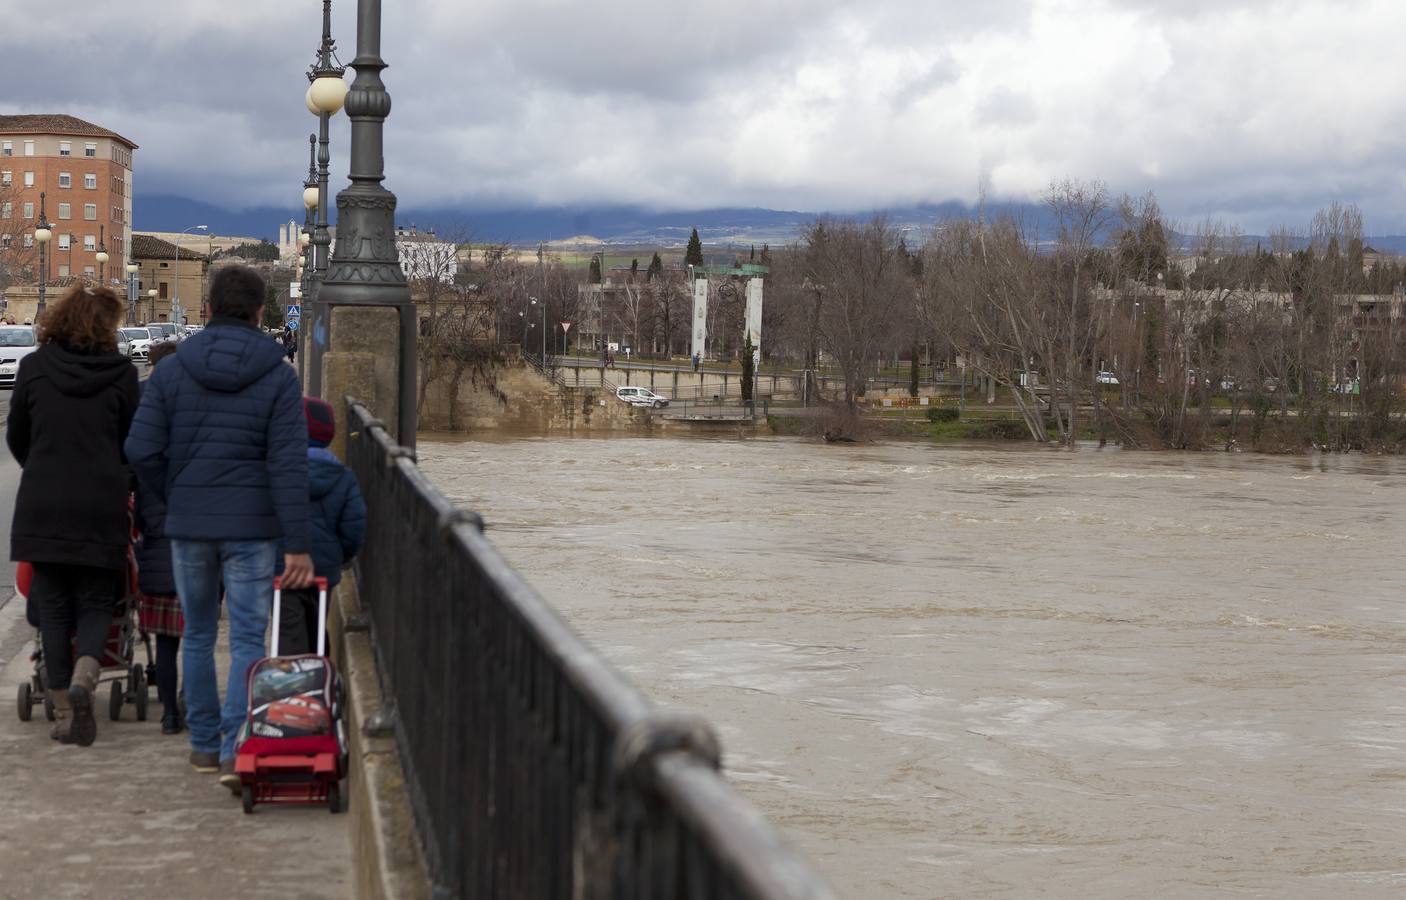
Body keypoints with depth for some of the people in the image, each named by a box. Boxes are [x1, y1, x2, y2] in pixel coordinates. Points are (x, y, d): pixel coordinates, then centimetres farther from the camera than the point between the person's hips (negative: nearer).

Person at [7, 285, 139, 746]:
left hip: (41, 505, 1)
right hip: (102, 505, -1)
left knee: (53, 606, 10)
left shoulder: (34, 368, 1)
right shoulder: (121, 373, -2)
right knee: (97, 602, 10)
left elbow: (16, 438, 11)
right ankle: (82, 678, -17)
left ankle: (63, 711, 9)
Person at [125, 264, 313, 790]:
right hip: (252, 528, -2)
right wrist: (298, 545, -11)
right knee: (247, 640, 2)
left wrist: (174, 500, 11)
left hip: (189, 526, 2)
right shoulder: (279, 376, -6)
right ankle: (236, 750, -10)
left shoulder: (172, 371, -1)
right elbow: (289, 465, -11)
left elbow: (142, 450, -6)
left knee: (198, 635, 17)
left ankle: (204, 744, 24)